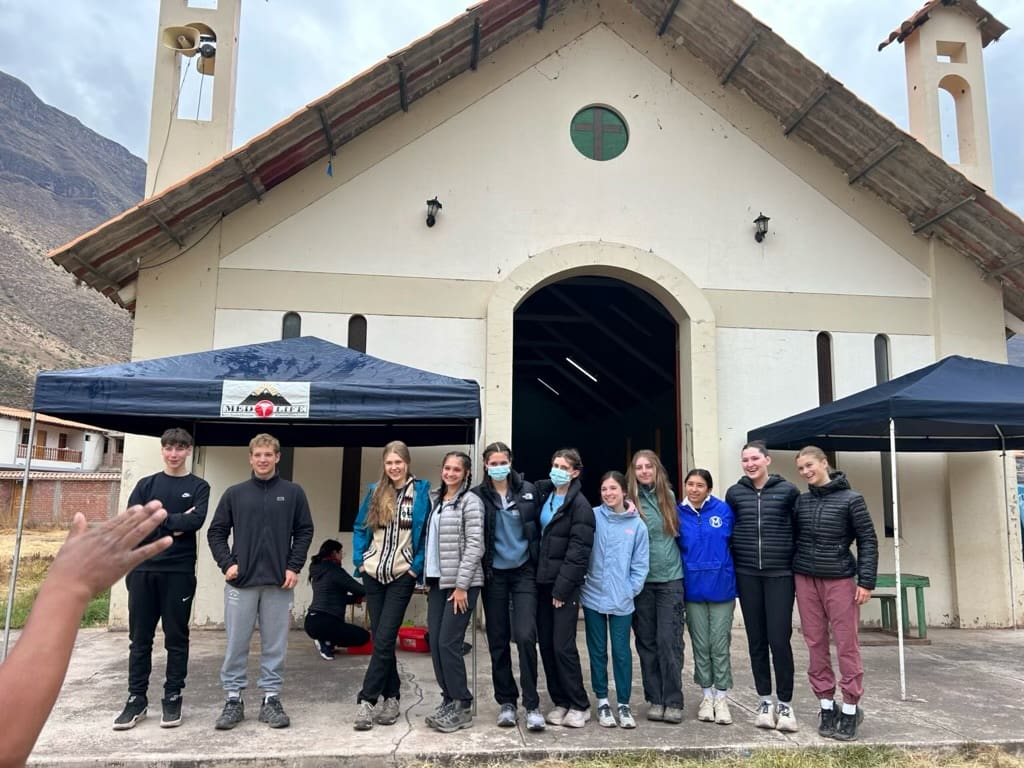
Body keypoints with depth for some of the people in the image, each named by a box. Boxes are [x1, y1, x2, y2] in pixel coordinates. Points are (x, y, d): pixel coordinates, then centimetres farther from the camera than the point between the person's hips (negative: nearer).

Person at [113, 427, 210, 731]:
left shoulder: (198, 487, 5)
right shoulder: (146, 484, 12)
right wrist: (174, 524, -9)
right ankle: (136, 699, 17)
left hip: (179, 572, -2)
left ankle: (173, 698, 14)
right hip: (143, 570, 2)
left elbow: (196, 520, -12)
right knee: (139, 638, 7)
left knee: (176, 637, 4)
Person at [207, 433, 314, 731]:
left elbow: (304, 532, 4)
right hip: (241, 581, 1)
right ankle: (233, 699, 18)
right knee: (236, 644, 6)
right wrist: (226, 563, -5)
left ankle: (271, 698, 17)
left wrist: (294, 567, -5)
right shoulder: (234, 494, 6)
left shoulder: (293, 493, 3)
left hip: (279, 582, 0)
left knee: (275, 645, 6)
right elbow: (216, 532, 8)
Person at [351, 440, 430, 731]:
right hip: (374, 573, 4)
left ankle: (366, 701, 0)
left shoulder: (420, 491, -4)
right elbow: (359, 527, 14)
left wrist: (418, 566, -9)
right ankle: (391, 698, 20)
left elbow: (427, 532, -3)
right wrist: (359, 559, 4)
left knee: (384, 639, -7)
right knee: (380, 639, 9)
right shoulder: (375, 491, 7)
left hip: (402, 575, -4)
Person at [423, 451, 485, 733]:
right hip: (437, 582, 7)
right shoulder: (435, 500, 14)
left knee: (449, 643, -7)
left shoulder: (470, 501, -9)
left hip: (461, 583, -7)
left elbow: (475, 546, -15)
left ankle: (462, 707, 6)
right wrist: (427, 578, 14)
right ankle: (449, 700, 20)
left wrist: (461, 585, -17)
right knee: (435, 643, 7)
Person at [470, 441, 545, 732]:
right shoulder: (478, 496, -3)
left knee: (525, 636, -10)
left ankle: (532, 705, 1)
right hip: (494, 575, 1)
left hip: (523, 572, -1)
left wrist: (540, 566, 2)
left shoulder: (528, 491, -2)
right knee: (498, 641, 7)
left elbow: (539, 529, 4)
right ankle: (506, 701, 21)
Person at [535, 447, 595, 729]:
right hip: (543, 581, 6)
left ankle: (579, 705, 11)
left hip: (565, 584, -6)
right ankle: (560, 702, 21)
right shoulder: (543, 495, 9)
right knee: (545, 644, 8)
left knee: (563, 646, -5)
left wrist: (562, 588, -16)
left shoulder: (579, 505, -9)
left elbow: (578, 550, -14)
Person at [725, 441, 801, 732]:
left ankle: (785, 703, 12)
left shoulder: (787, 490, -2)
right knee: (756, 640, 8)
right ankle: (765, 700, 21)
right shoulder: (734, 493, 4)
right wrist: (731, 569, 8)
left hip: (780, 574, -2)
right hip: (747, 575, 2)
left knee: (779, 639, -4)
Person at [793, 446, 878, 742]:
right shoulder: (800, 501, 6)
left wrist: (866, 581, -9)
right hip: (806, 580, 4)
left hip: (840, 580, -3)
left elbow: (868, 541, -3)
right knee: (815, 643, 7)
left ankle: (851, 708, 12)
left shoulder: (851, 499, -5)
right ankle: (826, 704, 18)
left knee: (847, 644, -1)